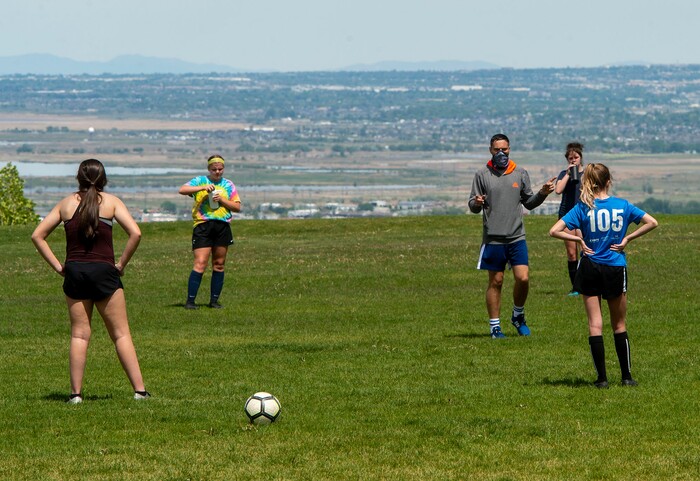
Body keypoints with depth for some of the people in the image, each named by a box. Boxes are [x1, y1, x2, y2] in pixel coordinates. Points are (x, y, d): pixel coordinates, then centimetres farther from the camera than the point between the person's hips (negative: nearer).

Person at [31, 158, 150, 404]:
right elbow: (135, 233, -12)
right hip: (103, 271, -2)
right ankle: (139, 390, 0)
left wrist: (58, 266, 6)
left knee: (79, 334, 8)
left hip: (74, 272, 2)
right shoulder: (110, 202, 0)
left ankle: (76, 393, 2)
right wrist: (121, 263, -2)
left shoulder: (66, 204, 8)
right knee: (121, 333, 3)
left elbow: (37, 236, 6)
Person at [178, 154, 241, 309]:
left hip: (223, 226, 3)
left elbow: (237, 207, 10)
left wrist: (222, 200, -6)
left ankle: (214, 300, 14)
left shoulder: (228, 185, 14)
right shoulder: (200, 181, 8)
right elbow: (182, 190, -7)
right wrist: (203, 188, -15)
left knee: (219, 265, 6)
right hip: (203, 225, -3)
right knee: (200, 264, -12)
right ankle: (190, 300, -9)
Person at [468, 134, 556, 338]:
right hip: (493, 238, -2)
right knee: (495, 282, 3)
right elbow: (473, 206, 3)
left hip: (517, 237, 2)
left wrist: (542, 193, -4)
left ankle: (518, 316, 17)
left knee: (523, 278, -8)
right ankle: (495, 326, 13)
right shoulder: (482, 175, 1)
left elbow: (528, 203, 14)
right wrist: (476, 203, -20)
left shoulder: (521, 173, 7)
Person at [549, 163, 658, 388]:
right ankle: (626, 376, 13)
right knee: (619, 325, 13)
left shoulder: (583, 208, -6)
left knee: (595, 324, 3)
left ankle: (602, 377, -1)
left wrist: (579, 240, -4)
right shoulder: (622, 205, -2)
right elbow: (652, 222, 0)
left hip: (590, 268, -1)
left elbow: (554, 231, -13)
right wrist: (627, 238, 1)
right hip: (616, 268, 1)